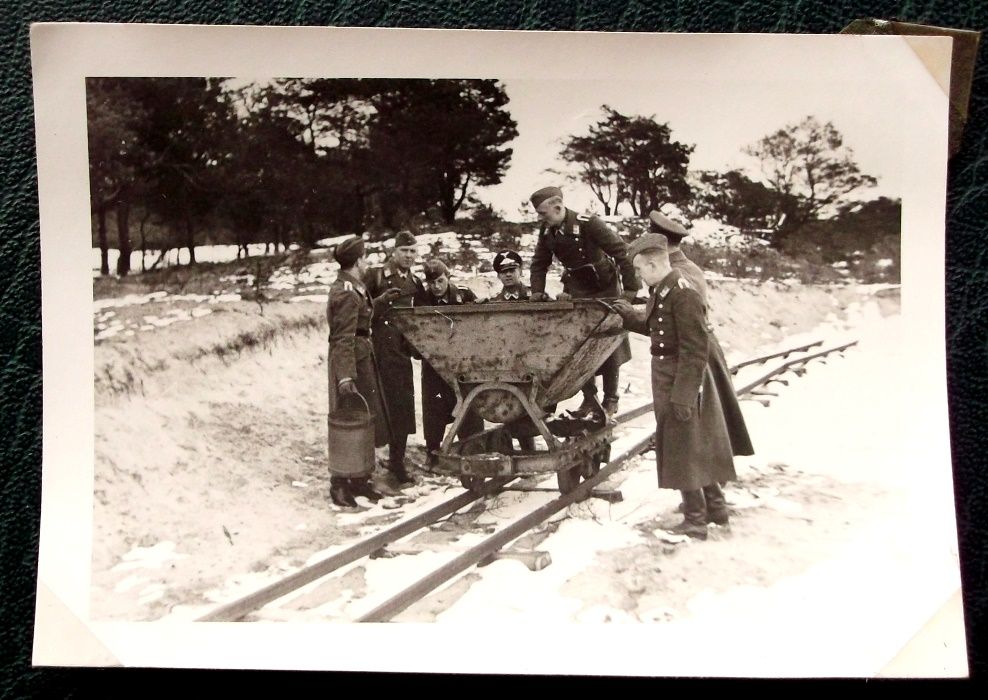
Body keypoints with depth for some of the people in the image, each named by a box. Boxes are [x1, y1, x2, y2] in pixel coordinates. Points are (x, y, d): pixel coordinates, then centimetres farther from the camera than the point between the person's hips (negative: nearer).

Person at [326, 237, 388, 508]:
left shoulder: (352, 287, 12)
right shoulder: (347, 294, -18)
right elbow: (344, 338, -24)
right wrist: (345, 376, -28)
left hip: (362, 356, 10)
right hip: (352, 360, -10)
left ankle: (358, 479, 25)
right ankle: (339, 483, 3)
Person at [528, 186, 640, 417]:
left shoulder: (588, 224, -26)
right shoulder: (547, 231, -7)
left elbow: (622, 252, -25)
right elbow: (539, 263, 7)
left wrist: (631, 289, -25)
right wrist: (537, 292, -4)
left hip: (605, 289, -5)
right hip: (576, 292, 5)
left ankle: (611, 400, 11)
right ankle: (589, 398, 10)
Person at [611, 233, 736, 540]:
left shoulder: (683, 295, -22)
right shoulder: (661, 291, 5)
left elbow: (695, 351, -23)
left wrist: (683, 395, -23)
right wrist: (630, 315, 12)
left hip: (683, 380, -9)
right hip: (667, 377, 9)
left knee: (684, 448, -1)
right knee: (697, 446, 19)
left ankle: (695, 521, 10)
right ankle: (715, 507, 32)